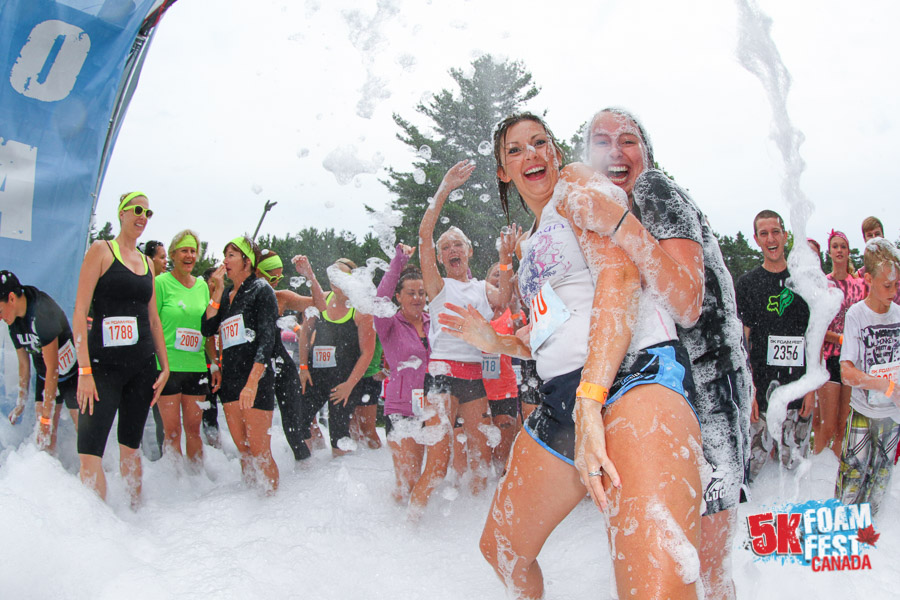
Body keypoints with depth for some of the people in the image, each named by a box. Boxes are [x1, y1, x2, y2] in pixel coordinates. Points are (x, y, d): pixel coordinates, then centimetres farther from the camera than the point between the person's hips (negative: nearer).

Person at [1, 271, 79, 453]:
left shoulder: (41, 312, -29)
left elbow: (52, 368, -25)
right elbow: (23, 364, 9)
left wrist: (47, 416, -21)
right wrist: (21, 402, 15)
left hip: (72, 374, -7)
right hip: (45, 377, 7)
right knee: (44, 437, 0)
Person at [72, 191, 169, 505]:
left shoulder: (146, 262, 15)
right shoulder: (101, 250, -2)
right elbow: (80, 312, -9)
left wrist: (164, 366, 13)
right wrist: (85, 370, -16)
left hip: (142, 366, 5)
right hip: (104, 364, -5)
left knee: (131, 445, 12)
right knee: (90, 451, -10)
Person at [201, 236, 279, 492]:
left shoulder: (260, 289, -2)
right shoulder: (226, 294, 18)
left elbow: (267, 338, -11)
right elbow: (207, 329, 6)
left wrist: (253, 382, -20)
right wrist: (217, 292, 1)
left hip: (256, 377, -7)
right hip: (229, 377, 7)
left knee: (260, 452, -7)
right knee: (244, 451, 9)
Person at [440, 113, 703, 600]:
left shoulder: (577, 186, 4)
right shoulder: (530, 243, 29)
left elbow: (620, 274, -15)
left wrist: (589, 400, -24)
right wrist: (497, 342, 20)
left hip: (634, 373, -9)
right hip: (563, 396, 9)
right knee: (500, 547, 21)